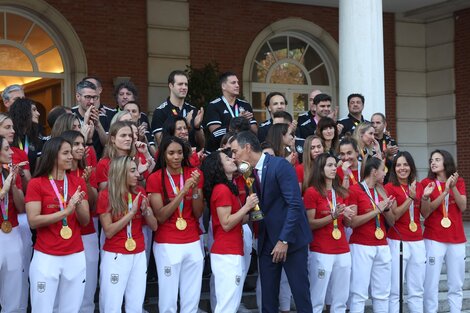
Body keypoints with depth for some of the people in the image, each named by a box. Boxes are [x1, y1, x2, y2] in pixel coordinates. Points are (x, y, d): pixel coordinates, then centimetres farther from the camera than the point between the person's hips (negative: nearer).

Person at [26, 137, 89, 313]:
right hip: (46, 257, -3)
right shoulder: (36, 184, -4)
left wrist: (78, 205, -16)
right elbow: (33, 221, -12)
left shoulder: (78, 183, 7)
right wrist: (66, 211, -19)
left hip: (76, 256, 3)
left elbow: (85, 221, 5)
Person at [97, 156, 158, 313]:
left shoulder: (140, 192, 4)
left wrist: (145, 209, -13)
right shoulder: (106, 195, -9)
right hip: (115, 256, -4)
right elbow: (109, 232, -13)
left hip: (139, 256, 4)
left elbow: (154, 226, 5)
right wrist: (132, 212, -17)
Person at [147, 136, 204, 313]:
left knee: (192, 299, 7)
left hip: (193, 243, 3)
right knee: (168, 299, 1)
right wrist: (183, 191, -19)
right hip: (167, 245, -3)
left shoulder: (194, 174, 3)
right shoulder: (155, 178, -6)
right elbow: (160, 216, -12)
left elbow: (198, 214, 1)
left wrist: (195, 189, -15)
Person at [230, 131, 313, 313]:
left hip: (290, 239, -6)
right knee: (268, 295, 9)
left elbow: (295, 204, -18)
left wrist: (284, 240, -20)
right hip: (266, 241, 6)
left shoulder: (280, 165, -13)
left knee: (300, 292, 0)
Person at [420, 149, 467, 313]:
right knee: (431, 284, -6)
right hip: (433, 239, -3)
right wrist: (445, 191, -18)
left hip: (457, 240, 3)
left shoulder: (459, 182, 8)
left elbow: (463, 207, -3)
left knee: (456, 285, 8)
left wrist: (453, 187, -15)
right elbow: (425, 212, -12)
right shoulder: (426, 183, -2)